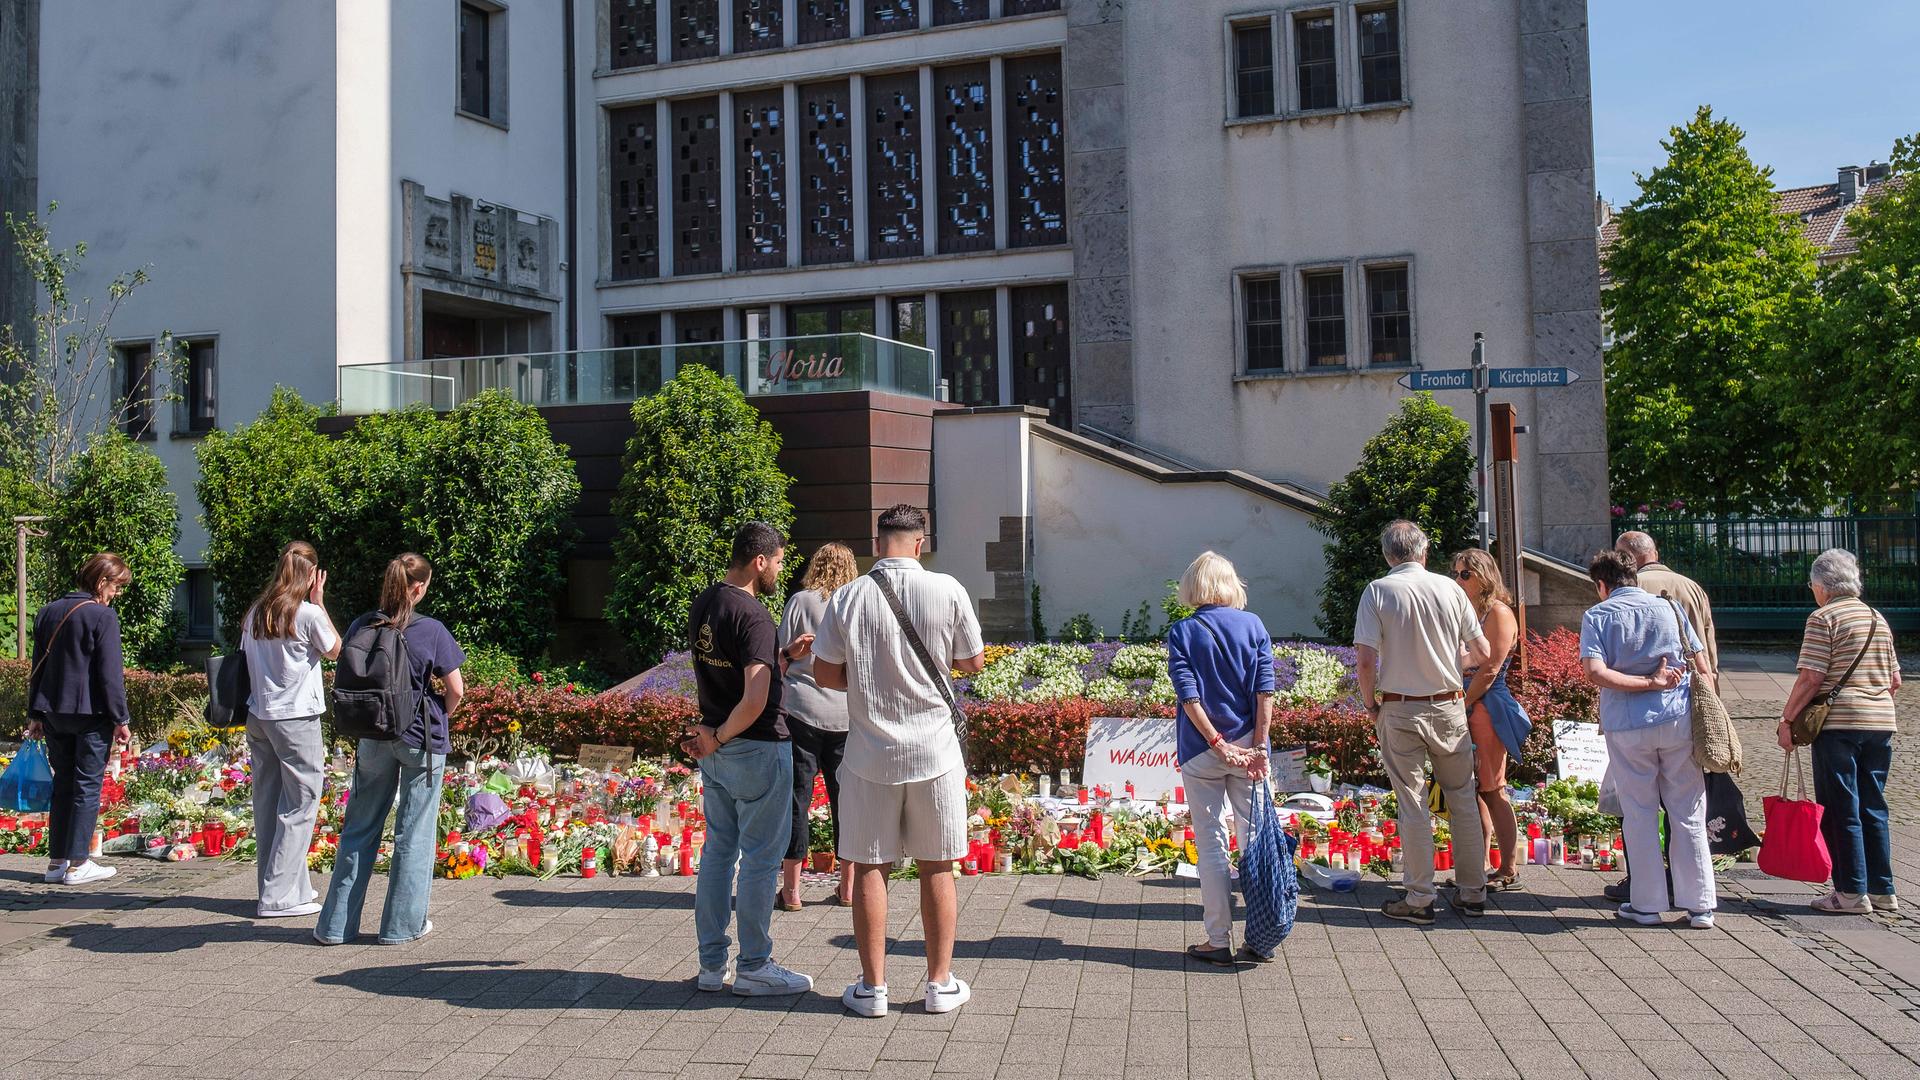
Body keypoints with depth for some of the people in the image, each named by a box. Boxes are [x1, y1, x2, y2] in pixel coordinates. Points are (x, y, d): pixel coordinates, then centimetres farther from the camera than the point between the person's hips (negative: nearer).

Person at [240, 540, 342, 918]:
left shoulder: (255, 613, 6)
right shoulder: (308, 614, -12)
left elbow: (247, 658, 12)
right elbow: (335, 650, 4)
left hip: (258, 716, 7)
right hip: (296, 717, -7)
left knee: (268, 801, 13)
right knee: (299, 803, 1)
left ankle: (274, 884, 23)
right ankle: (280, 895, 2)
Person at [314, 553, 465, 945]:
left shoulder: (360, 627, -1)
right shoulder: (431, 630, -12)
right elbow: (456, 691, -9)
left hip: (373, 737, 4)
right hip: (421, 739, -4)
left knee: (359, 829, 13)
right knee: (414, 832, 6)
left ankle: (336, 924, 18)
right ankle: (402, 924, 13)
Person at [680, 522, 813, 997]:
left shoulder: (701, 606, 7)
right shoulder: (753, 615, -20)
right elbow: (755, 701, -28)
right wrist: (719, 738, -14)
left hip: (716, 751, 9)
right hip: (758, 747, -8)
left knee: (718, 851, 15)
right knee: (761, 857, 3)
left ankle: (711, 964, 22)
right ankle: (754, 967, 11)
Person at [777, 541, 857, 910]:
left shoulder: (801, 601, -2)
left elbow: (780, 659, -1)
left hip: (802, 710, -2)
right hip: (847, 714, 2)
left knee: (797, 794, 4)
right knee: (844, 795, 10)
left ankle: (791, 889, 7)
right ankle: (848, 887, 18)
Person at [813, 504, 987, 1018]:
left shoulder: (848, 598, -7)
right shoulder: (947, 590, -8)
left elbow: (825, 673, -1)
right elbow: (975, 662, 3)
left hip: (869, 750, 0)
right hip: (933, 749, 0)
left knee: (870, 867, 10)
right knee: (936, 867, 11)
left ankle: (872, 987, 17)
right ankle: (941, 984, 19)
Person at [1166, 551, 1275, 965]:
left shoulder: (1182, 632, -3)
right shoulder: (1253, 625, 1)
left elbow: (1188, 696, -12)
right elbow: (1265, 690, -5)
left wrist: (1218, 744, -10)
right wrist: (1258, 746, -5)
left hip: (1201, 751, -2)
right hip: (1248, 745, 2)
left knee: (1211, 844, 5)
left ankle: (1219, 942, 9)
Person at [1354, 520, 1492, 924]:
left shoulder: (1377, 591, -7)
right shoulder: (1449, 588, 0)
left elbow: (1366, 659, -14)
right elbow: (1482, 654, 3)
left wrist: (1370, 705, 1)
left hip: (1399, 710, -2)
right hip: (1449, 708, 2)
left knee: (1413, 805, 4)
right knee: (1463, 799, 13)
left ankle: (1419, 900, 8)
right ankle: (1472, 893, 19)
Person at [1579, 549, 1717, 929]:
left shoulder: (1597, 616, -1)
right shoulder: (1669, 608, 7)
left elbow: (1595, 673, -16)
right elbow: (1703, 669, 7)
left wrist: (1649, 683, -11)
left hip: (1628, 728, -2)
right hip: (1679, 721, 2)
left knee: (1640, 815, 8)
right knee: (1688, 814, 8)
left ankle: (1647, 904, 13)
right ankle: (1700, 905, 11)